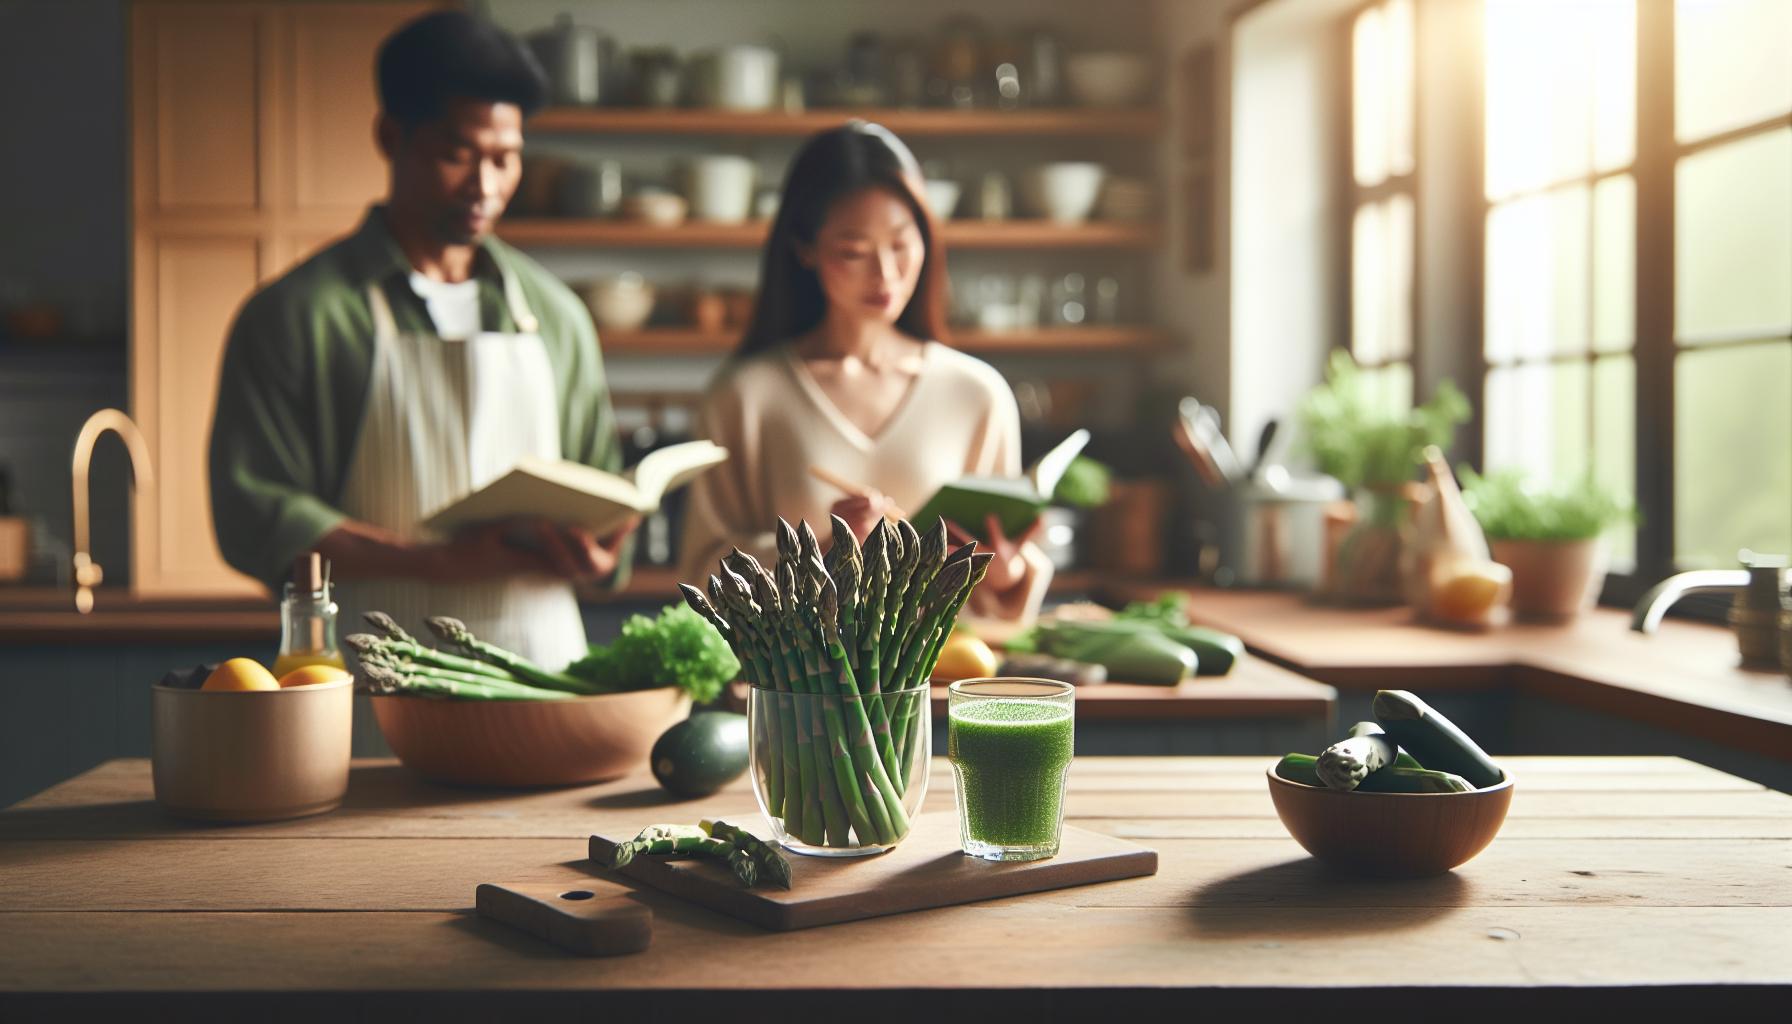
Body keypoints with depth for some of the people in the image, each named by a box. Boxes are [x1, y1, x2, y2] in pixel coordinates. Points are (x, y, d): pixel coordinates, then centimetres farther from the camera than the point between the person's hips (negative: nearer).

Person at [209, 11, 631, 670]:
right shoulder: (294, 315, 4)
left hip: (542, 664, 3)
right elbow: (252, 517, -3)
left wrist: (593, 554, -2)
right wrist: (440, 561, -14)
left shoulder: (556, 316, 17)